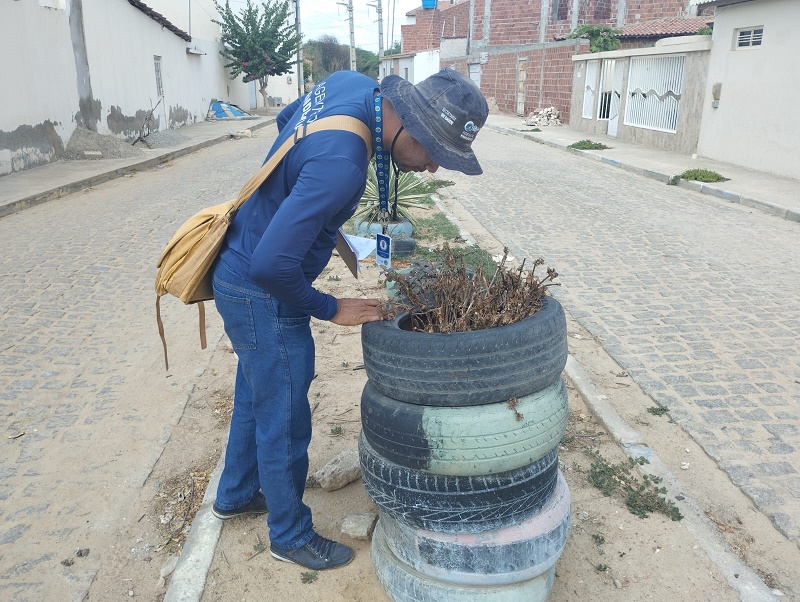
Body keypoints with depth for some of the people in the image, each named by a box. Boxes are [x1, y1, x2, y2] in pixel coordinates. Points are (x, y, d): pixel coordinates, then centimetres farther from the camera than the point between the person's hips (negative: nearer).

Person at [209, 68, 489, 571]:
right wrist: (331, 310, -16)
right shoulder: (341, 165, -35)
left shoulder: (351, 84, -7)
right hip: (263, 297, -10)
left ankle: (236, 495, 49)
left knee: (254, 396, 26)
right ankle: (291, 534, 33)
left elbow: (286, 118, 14)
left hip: (241, 273, 10)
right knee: (285, 423, 9)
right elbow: (271, 264, -34)